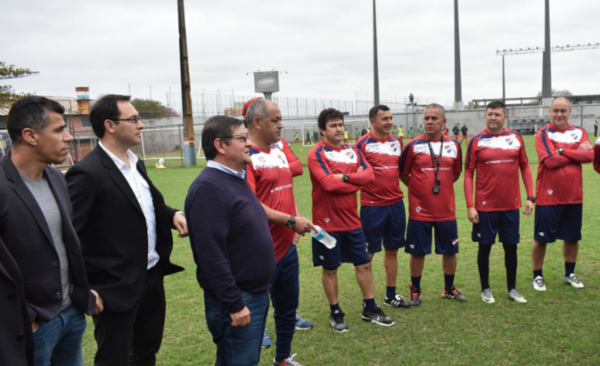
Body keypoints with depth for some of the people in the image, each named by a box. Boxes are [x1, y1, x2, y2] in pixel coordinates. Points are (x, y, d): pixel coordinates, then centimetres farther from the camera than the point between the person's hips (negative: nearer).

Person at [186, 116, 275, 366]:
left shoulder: (237, 179, 10)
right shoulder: (209, 187, -21)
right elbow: (211, 253, -25)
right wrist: (234, 304, -23)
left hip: (257, 292, 9)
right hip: (237, 300, -9)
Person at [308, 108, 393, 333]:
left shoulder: (353, 151, 8)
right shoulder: (316, 154, -10)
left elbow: (369, 175, -5)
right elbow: (328, 183, -23)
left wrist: (346, 176, -20)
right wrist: (357, 180, -9)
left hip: (351, 220, 5)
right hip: (328, 222, -5)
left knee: (364, 264, 11)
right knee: (330, 269, 8)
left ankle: (370, 309, 27)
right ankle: (336, 314, 24)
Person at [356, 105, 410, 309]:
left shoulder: (397, 142, 9)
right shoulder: (363, 144, -8)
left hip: (396, 204, 6)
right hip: (372, 206, -5)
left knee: (392, 250, 13)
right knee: (368, 253, 3)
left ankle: (391, 295, 26)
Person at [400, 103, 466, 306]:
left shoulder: (454, 146, 3)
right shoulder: (413, 145, -6)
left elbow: (456, 173, 16)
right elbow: (403, 174, 2)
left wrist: (441, 186, 9)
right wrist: (420, 189, 5)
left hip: (446, 210, 3)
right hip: (419, 210, -3)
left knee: (450, 250, 12)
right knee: (417, 252, 5)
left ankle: (449, 288, 32)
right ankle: (415, 291, 23)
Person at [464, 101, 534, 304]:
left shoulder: (516, 138, 3)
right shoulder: (476, 141, -4)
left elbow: (525, 167, 10)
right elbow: (468, 174, -4)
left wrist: (530, 197, 3)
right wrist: (470, 206, -9)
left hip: (511, 204, 2)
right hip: (485, 205, -2)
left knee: (511, 247, 11)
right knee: (485, 247, 7)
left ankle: (512, 288, 27)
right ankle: (485, 289, 23)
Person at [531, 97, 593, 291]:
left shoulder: (578, 132, 6)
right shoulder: (543, 133, -7)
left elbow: (589, 155, -10)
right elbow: (550, 161, -20)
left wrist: (563, 150, -17)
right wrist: (577, 152, -10)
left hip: (574, 195, 4)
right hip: (548, 196, -4)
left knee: (572, 237, 15)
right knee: (541, 238, 3)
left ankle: (570, 274, 33)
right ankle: (537, 276, 19)